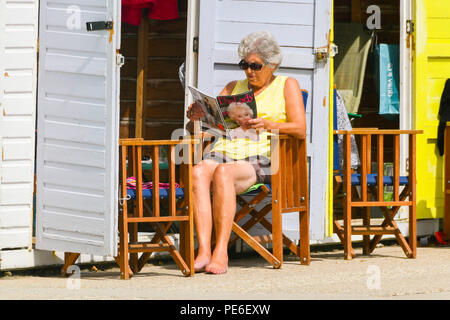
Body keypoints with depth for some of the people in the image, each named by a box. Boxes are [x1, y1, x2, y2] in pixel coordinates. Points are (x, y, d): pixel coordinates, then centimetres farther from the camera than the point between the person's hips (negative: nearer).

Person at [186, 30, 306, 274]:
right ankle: (203, 251, -42)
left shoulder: (286, 85, 15)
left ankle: (221, 253, -41)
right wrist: (198, 114, -3)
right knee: (198, 172, -33)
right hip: (225, 151, 4)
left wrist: (268, 124, -14)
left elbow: (300, 130, 3)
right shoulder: (234, 87, 28)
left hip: (260, 157, -4)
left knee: (223, 173, -38)